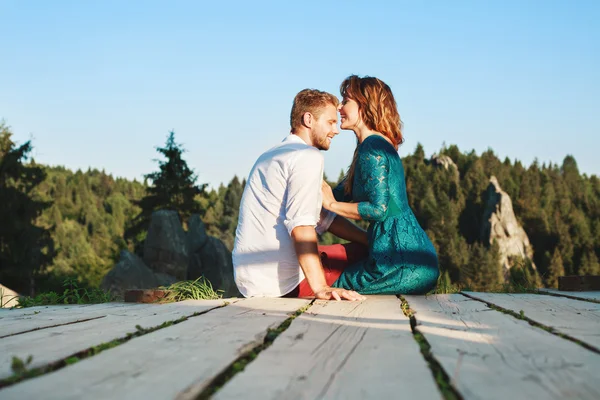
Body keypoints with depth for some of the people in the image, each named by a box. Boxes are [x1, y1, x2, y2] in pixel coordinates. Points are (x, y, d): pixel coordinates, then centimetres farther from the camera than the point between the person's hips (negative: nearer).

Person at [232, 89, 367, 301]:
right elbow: (301, 224, -24)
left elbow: (323, 218, 19)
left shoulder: (272, 156, 22)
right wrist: (321, 287, -31)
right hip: (278, 280, -9)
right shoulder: (308, 156, -9)